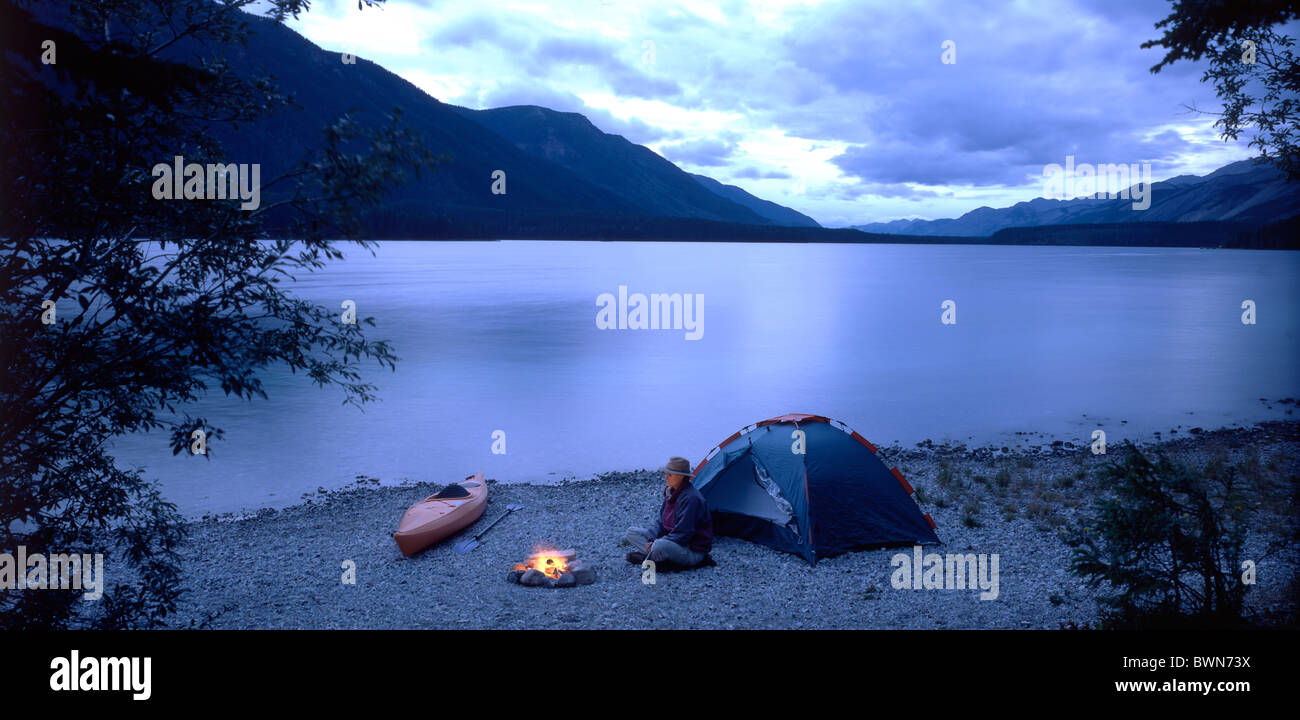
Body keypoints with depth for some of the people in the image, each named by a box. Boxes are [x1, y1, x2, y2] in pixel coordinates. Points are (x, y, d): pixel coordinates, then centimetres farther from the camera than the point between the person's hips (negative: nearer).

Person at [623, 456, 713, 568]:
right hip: (671, 541, 9)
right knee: (631, 532, 4)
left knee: (660, 546, -41)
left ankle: (645, 557, -10)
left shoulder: (691, 498, -23)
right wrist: (651, 540, -8)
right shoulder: (671, 492, 6)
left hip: (693, 550, -9)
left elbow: (682, 534, -24)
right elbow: (661, 522, 10)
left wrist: (655, 544, -21)